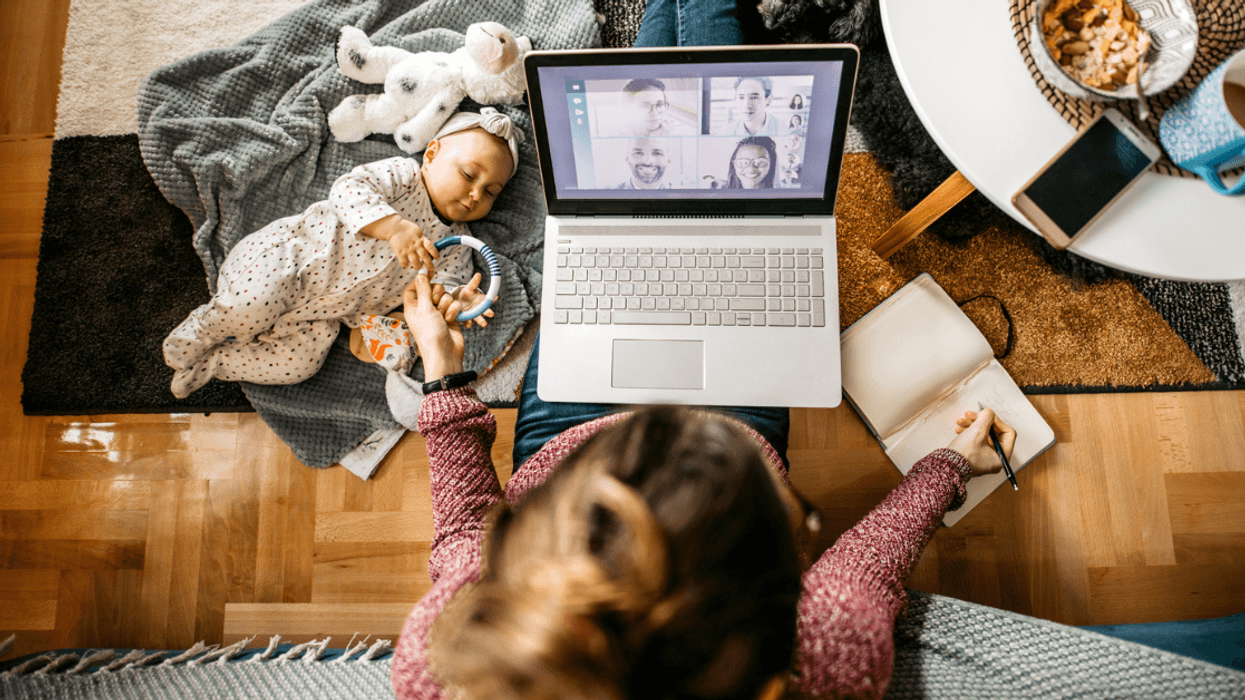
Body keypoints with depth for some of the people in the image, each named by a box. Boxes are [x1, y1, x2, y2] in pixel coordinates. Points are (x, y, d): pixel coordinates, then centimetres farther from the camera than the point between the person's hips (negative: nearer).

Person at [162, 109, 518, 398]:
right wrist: (392, 227, -39)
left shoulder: (454, 244, 5)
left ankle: (207, 363, 7)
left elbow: (442, 285, -4)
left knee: (298, 365, -14)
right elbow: (347, 190, -22)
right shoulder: (403, 174, -9)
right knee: (250, 307, -29)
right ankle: (203, 330, 4)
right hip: (291, 252, -4)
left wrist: (459, 298, -29)